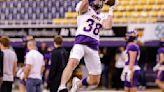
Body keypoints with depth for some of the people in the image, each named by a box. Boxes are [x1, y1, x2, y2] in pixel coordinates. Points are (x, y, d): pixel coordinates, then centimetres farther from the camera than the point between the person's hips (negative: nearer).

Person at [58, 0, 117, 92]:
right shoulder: (85, 9, 9)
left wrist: (110, 12, 7)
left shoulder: (103, 16, 19)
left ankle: (78, 83, 34)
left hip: (93, 47, 5)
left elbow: (108, 26, -2)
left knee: (95, 81, 7)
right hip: (81, 42, -5)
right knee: (72, 63, -35)